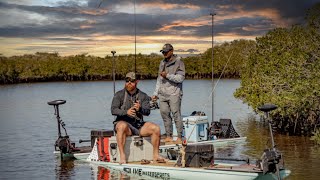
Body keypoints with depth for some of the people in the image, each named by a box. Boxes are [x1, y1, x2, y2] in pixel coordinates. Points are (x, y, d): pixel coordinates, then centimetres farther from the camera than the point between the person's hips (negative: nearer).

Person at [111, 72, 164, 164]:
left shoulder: (143, 96, 10)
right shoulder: (119, 95, 3)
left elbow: (147, 111, -4)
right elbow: (113, 110, -9)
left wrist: (140, 109, -27)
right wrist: (126, 112, -27)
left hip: (139, 125, 3)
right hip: (123, 122, -3)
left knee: (156, 128, -19)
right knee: (122, 126, -38)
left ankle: (156, 155, -9)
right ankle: (122, 156, -37)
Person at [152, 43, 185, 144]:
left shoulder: (178, 62, 0)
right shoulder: (162, 63, 20)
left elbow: (181, 78, -10)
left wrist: (168, 75, -18)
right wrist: (155, 93, 21)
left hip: (174, 93, -6)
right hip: (163, 94, 6)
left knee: (176, 115, -8)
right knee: (165, 115, 2)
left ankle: (179, 137, -5)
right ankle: (168, 136, 8)